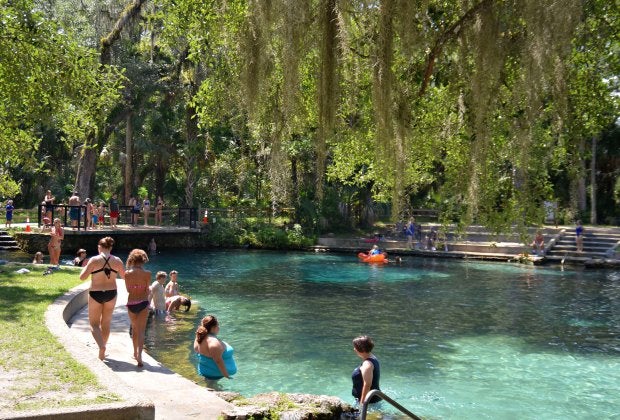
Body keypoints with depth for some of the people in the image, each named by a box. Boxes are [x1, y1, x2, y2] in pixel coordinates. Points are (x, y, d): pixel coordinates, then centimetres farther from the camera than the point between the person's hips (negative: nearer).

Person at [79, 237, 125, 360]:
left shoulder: (94, 260, -13)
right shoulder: (117, 261, -4)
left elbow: (82, 277, -10)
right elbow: (124, 276, 7)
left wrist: (85, 266, 8)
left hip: (95, 294, -3)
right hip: (111, 294, 3)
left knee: (94, 324, 8)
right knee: (106, 323, 18)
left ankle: (101, 347, -17)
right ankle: (102, 351, 28)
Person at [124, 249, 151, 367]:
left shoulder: (127, 273, -4)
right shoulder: (147, 274, -10)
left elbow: (128, 289, 4)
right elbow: (148, 290, -6)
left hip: (131, 303, 2)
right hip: (143, 303, -2)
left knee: (134, 329, 22)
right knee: (141, 331, 1)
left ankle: (135, 353, 33)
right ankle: (139, 356, -14)